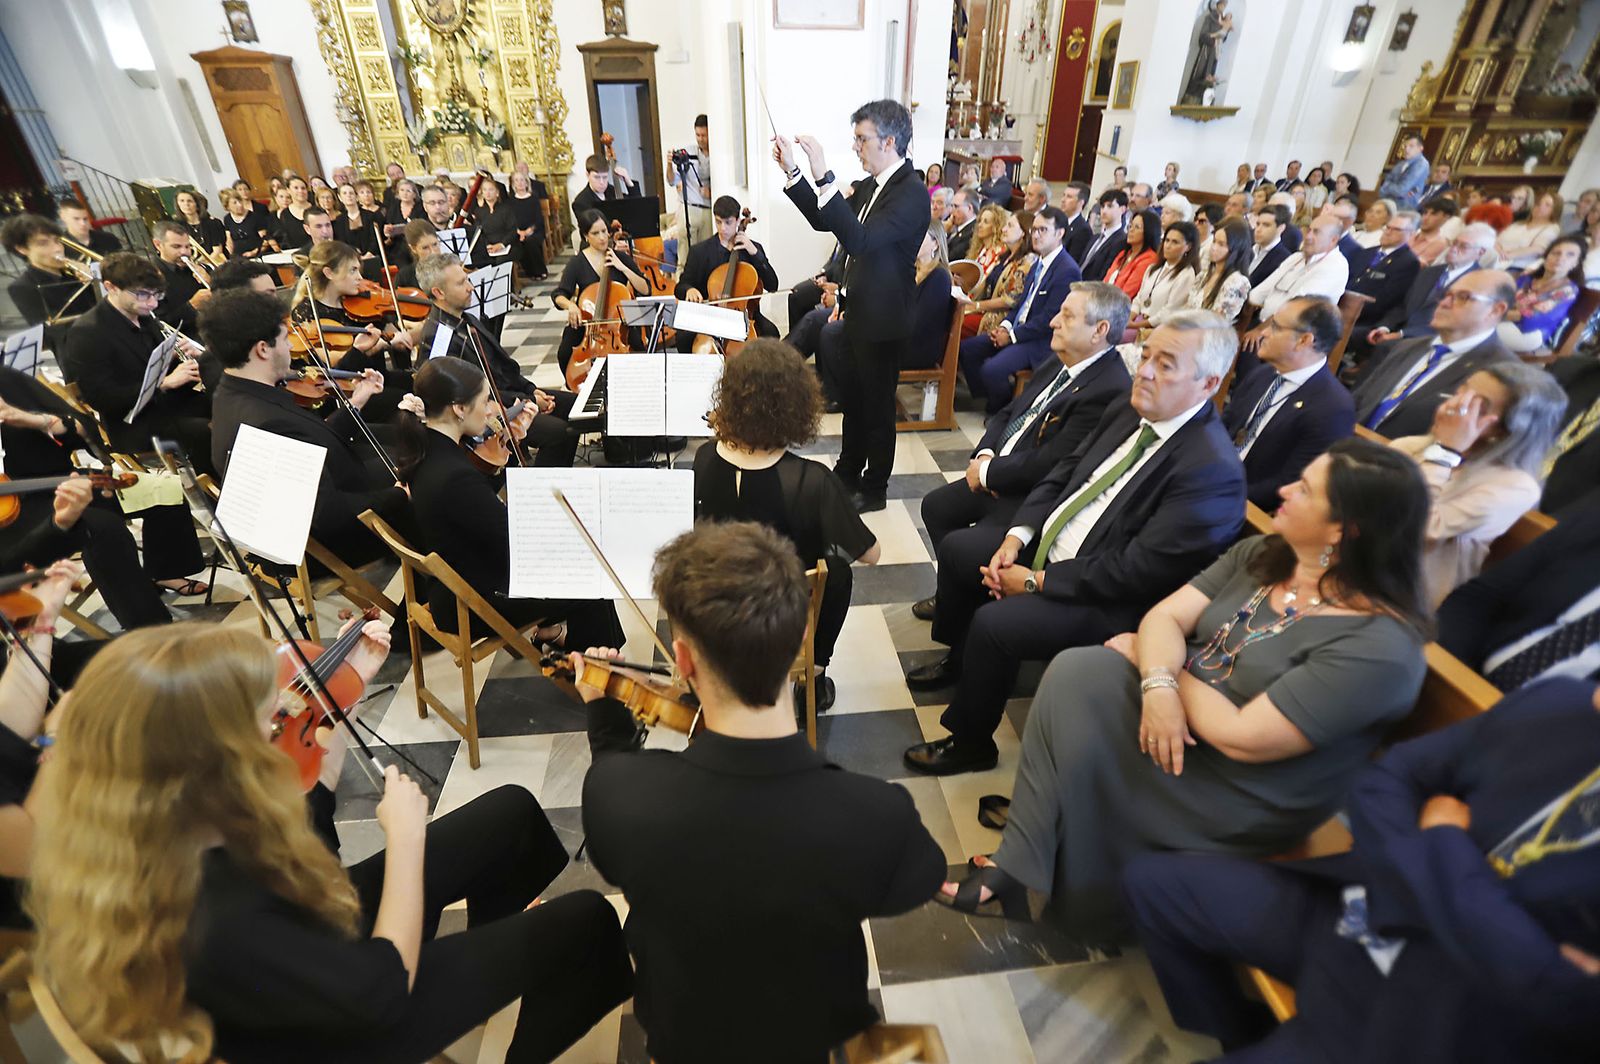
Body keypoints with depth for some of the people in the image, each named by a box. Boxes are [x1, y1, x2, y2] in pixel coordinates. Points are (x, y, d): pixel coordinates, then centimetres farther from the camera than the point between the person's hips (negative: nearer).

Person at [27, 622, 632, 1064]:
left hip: (319, 933, 7)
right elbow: (388, 987, -30)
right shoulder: (215, 935, -45)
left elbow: (300, 818, -1)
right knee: (582, 921, -5)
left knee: (511, 811, 9)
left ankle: (492, 949, 42)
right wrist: (405, 832, -22)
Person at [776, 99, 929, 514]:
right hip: (858, 313, 9)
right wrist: (792, 172, 3)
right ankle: (848, 472, 38)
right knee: (852, 399, 20)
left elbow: (859, 241, -34)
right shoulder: (871, 187, 8)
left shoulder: (912, 193, -21)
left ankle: (874, 488, 22)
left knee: (877, 406, 5)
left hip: (882, 322, -9)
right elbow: (825, 222, 12)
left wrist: (824, 178, -36)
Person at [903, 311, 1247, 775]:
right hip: (1046, 545, 9)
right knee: (956, 547, 10)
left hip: (1106, 600, -9)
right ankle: (960, 659, 34)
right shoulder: (1126, 415, 2)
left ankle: (971, 743, 3)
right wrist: (1016, 537, -6)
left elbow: (1134, 572, -26)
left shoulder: (1213, 470, -24)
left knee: (992, 623, -26)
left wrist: (1036, 581, -19)